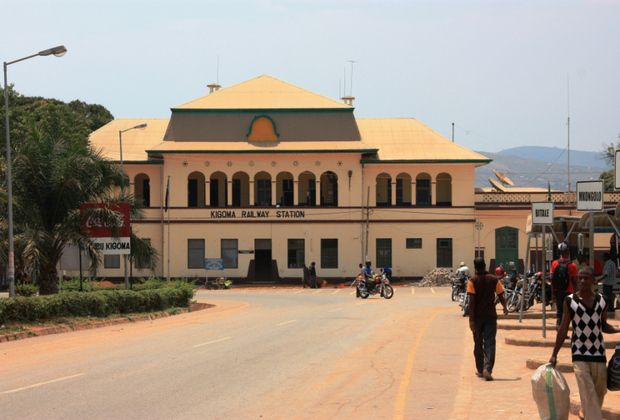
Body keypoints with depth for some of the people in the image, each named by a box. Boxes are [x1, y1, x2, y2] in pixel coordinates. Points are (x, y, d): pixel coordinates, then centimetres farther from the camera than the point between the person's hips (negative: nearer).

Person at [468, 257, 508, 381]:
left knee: (478, 344, 13)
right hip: (490, 315, 0)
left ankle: (480, 370, 22)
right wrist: (505, 308, 22)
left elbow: (471, 301, -12)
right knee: (489, 343, -3)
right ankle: (487, 369, -20)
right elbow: (501, 297, 1)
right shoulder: (493, 279, -1)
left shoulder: (473, 280, -6)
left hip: (477, 316, 0)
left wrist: (471, 319, -12)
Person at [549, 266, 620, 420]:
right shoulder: (570, 301, -1)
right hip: (580, 354, -3)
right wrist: (554, 354, 3)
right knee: (587, 391, -12)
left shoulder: (601, 301, 6)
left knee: (600, 390, 10)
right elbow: (563, 330, 4)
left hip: (599, 353, 3)